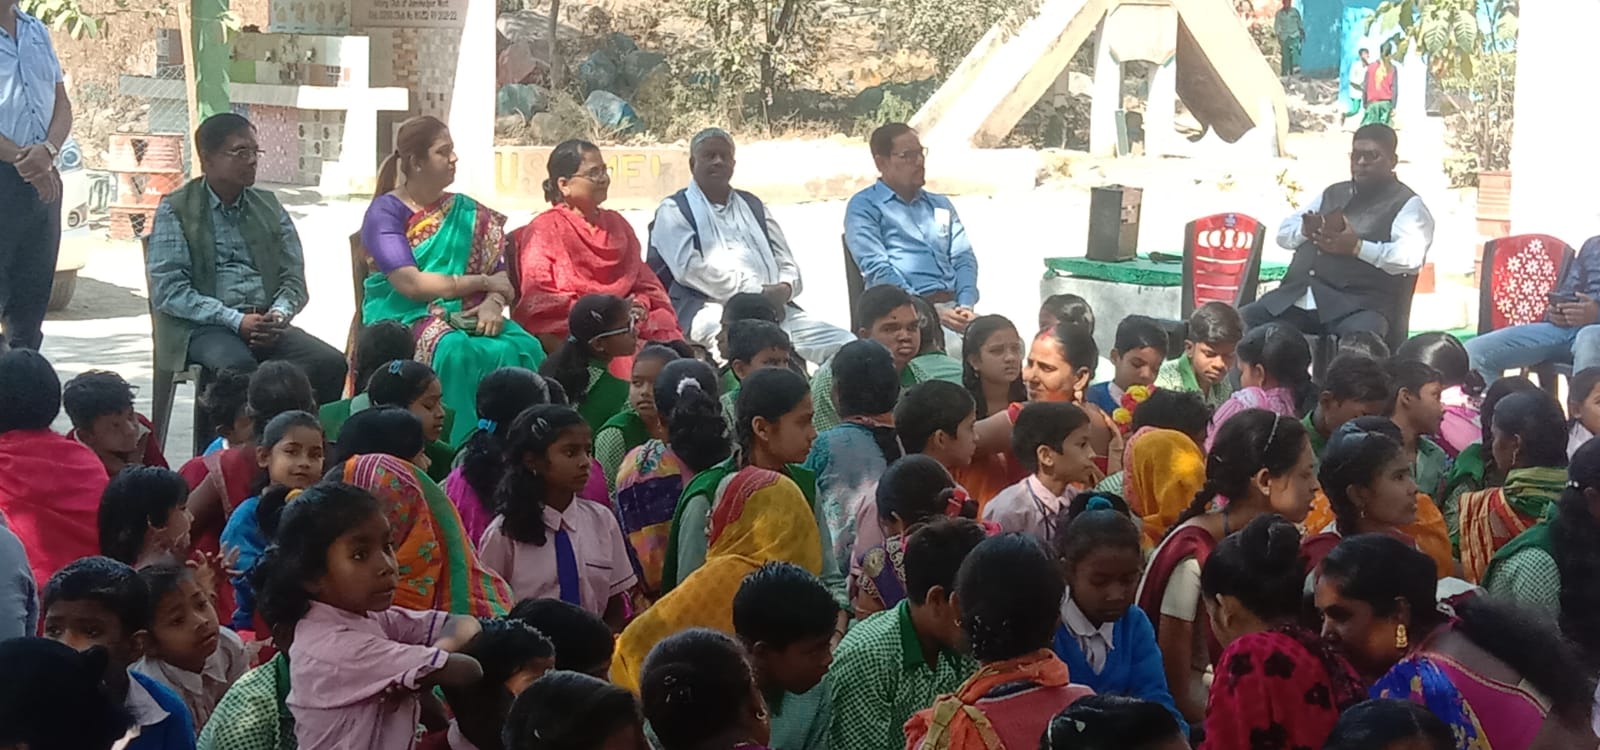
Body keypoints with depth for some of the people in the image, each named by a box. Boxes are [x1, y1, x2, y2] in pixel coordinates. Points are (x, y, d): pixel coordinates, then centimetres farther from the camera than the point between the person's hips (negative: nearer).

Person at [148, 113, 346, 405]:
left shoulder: (269, 207, 18)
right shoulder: (175, 210, 4)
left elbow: (294, 279, 14)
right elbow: (167, 290, -6)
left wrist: (279, 315, -10)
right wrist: (236, 321, -16)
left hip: (266, 323, 4)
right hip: (203, 326, -4)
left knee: (331, 363, -24)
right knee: (238, 365, -38)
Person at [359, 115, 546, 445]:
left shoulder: (468, 213, 16)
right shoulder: (385, 212, -1)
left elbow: (500, 277, 9)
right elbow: (410, 284, -13)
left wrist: (494, 304, -15)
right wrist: (481, 283, -7)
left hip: (464, 317, 5)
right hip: (404, 317, -5)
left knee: (523, 349, -27)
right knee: (458, 353, -37)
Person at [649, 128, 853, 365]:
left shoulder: (753, 206, 29)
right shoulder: (674, 210, 12)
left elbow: (787, 264, 25)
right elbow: (689, 267, -5)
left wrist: (784, 289, -2)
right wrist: (757, 292, -12)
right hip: (714, 309, -6)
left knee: (846, 346, -17)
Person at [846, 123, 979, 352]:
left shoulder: (940, 205, 26)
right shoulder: (864, 207, 6)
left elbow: (964, 258, 17)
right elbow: (877, 270, -6)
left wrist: (966, 306, -5)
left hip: (953, 306, 6)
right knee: (952, 346, -36)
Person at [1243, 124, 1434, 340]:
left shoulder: (1407, 204, 6)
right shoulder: (1332, 193, 26)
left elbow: (1411, 256, -12)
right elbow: (1283, 233, 23)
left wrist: (1357, 247, -19)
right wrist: (1307, 229, 0)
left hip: (1357, 306, -6)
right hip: (1297, 299, 6)